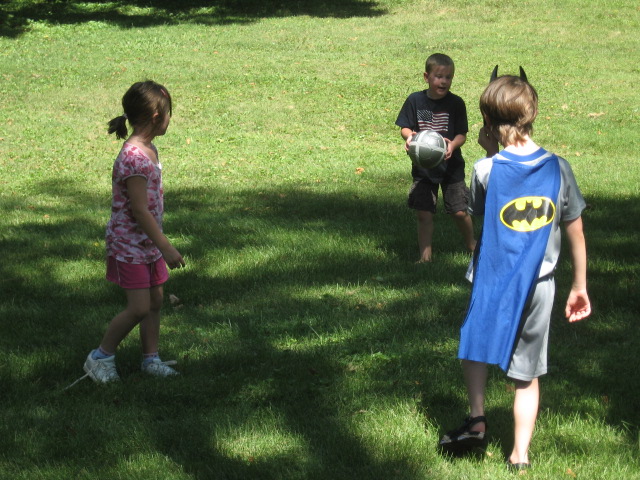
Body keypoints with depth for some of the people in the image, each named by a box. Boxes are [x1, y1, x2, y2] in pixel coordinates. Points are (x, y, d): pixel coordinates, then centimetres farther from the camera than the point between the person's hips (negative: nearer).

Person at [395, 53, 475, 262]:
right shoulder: (415, 100, -2)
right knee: (423, 213, 0)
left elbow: (462, 134, -5)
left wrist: (452, 144, -27)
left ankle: (472, 245, 26)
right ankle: (425, 254, 12)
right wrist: (409, 136, -22)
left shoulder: (456, 103, -5)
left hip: (451, 166, -1)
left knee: (459, 211, 0)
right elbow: (404, 127, 2)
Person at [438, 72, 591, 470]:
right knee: (527, 374, 11)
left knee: (476, 347, 26)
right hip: (539, 287, 2)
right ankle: (520, 456, 11)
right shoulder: (558, 168, -6)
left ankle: (477, 420, 18)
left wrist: (490, 152, 6)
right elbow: (576, 235, 1)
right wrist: (580, 287, 12)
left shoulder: (487, 170, -14)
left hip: (494, 281, -2)